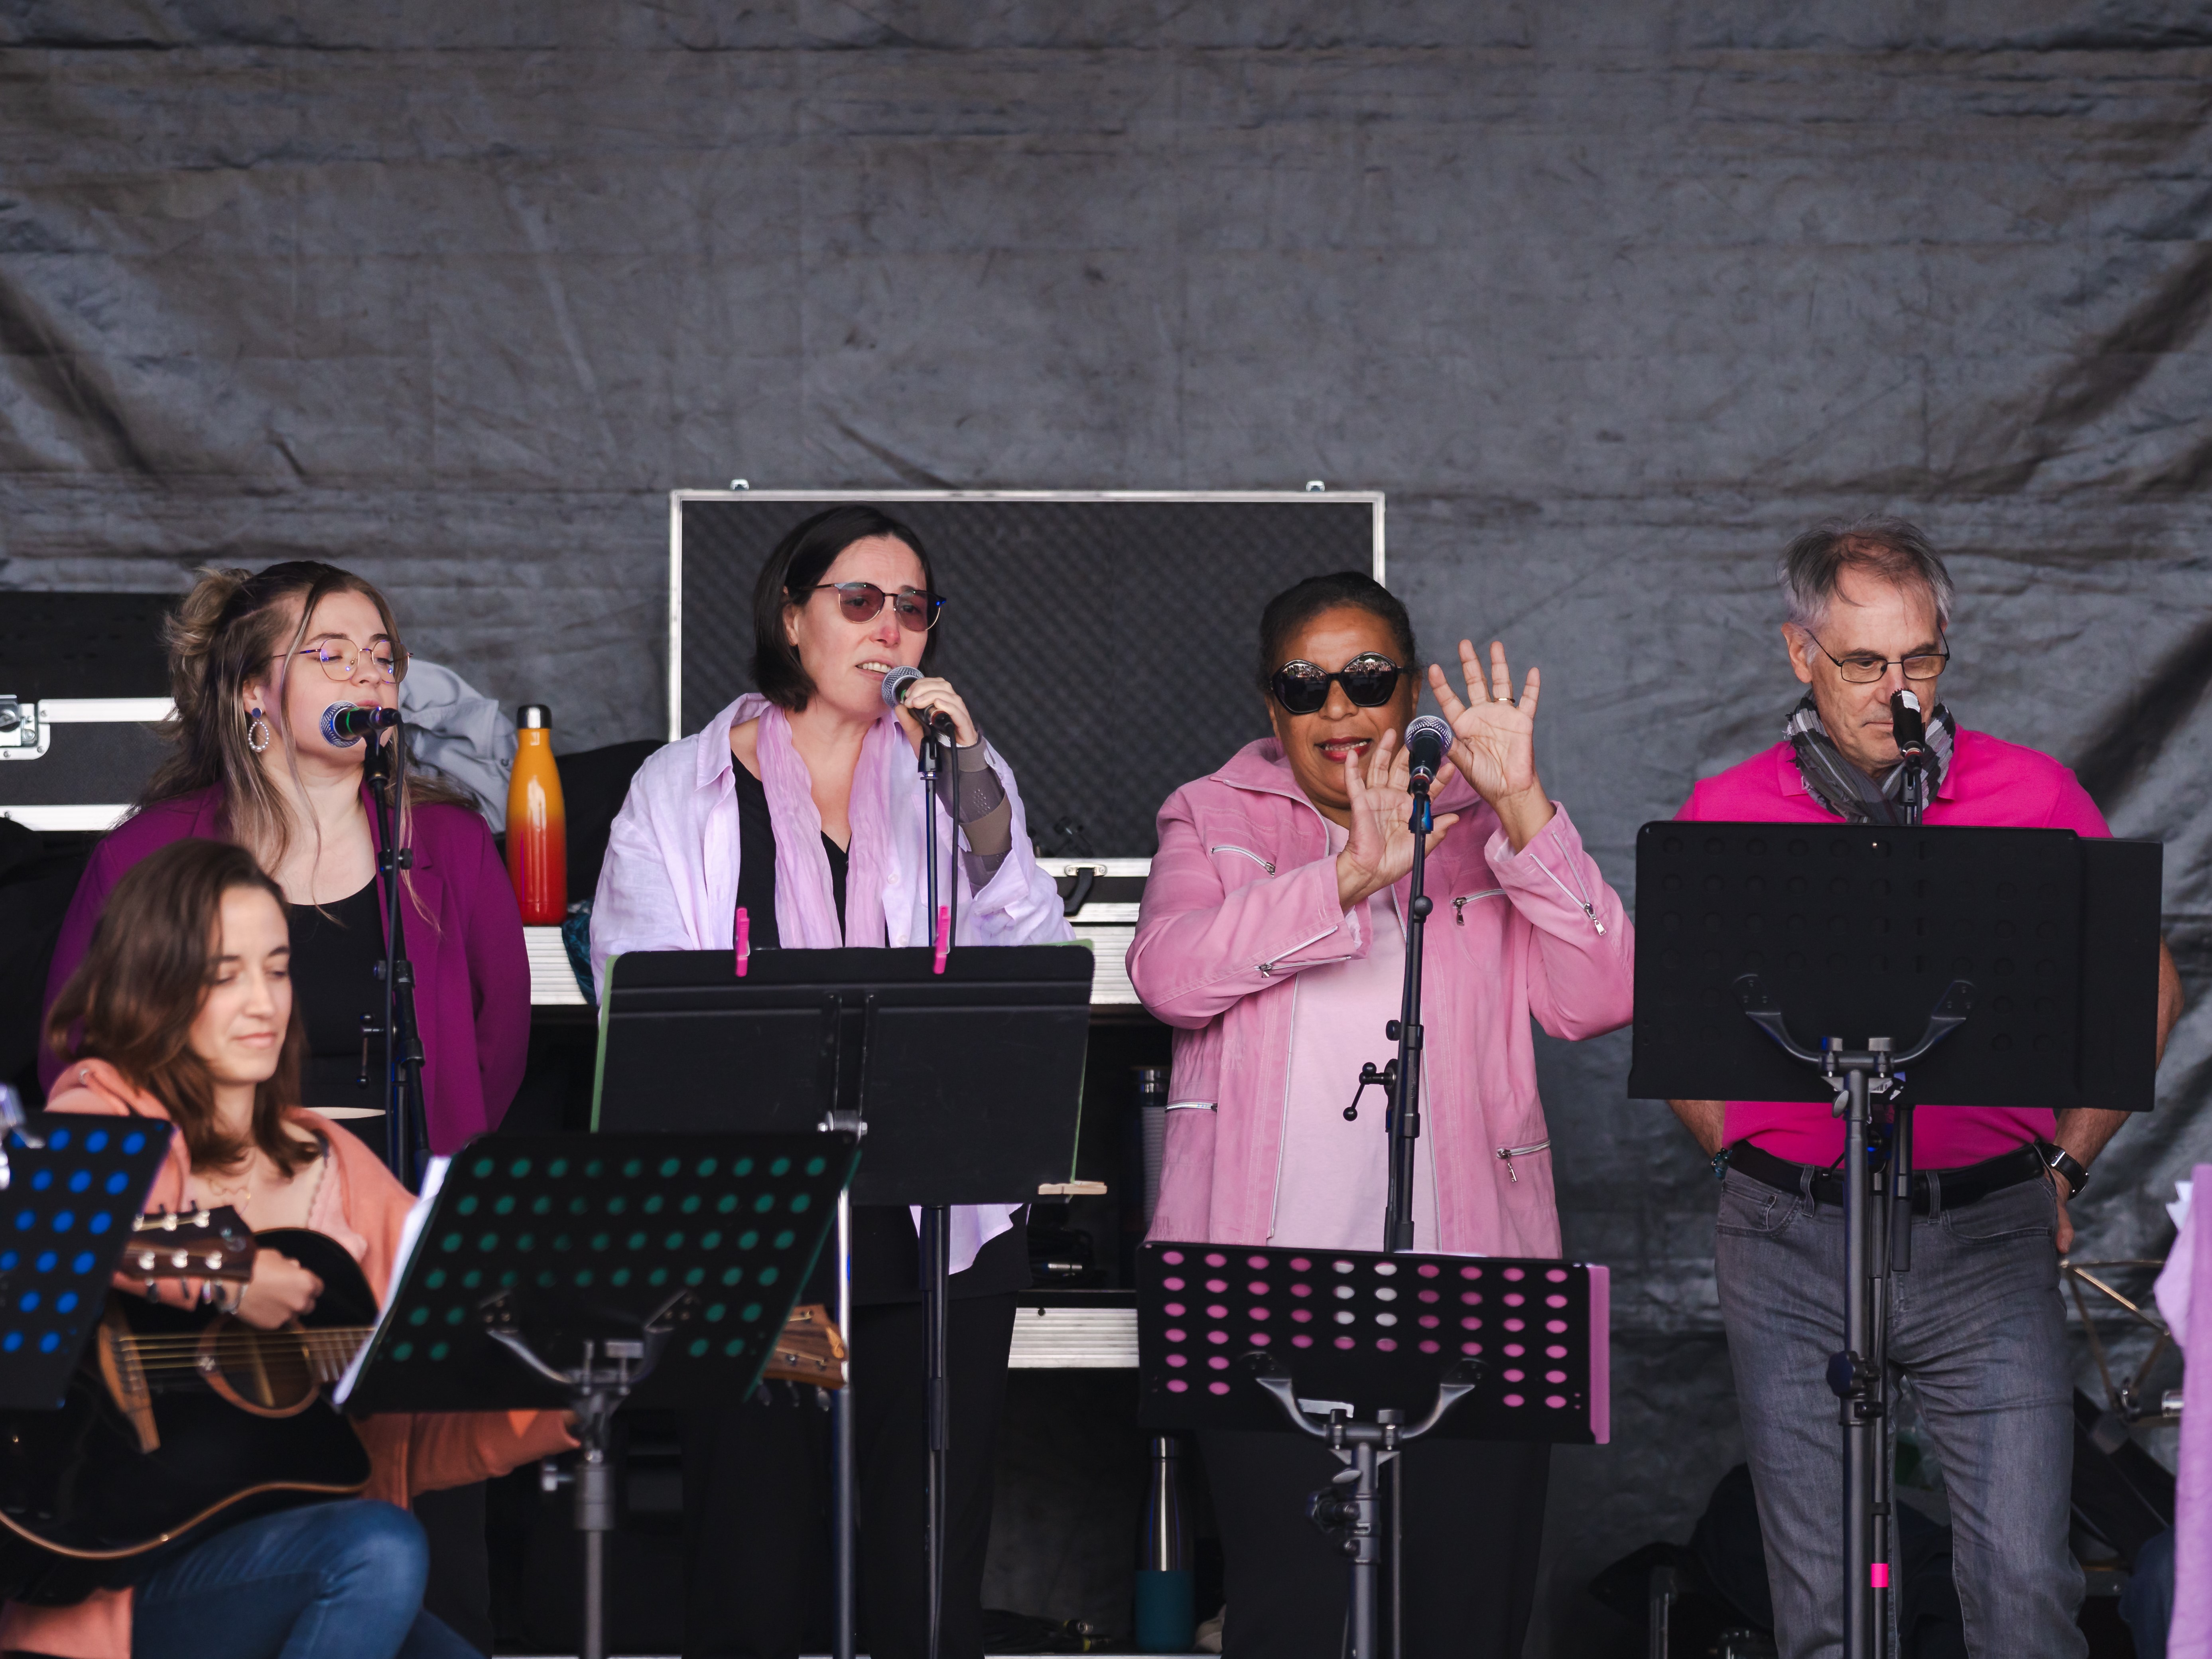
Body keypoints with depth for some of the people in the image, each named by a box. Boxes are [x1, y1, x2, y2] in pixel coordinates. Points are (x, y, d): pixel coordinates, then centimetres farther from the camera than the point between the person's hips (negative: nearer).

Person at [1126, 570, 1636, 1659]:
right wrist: (1348, 880, -19)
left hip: (1468, 1285, 1)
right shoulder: (1215, 822, 12)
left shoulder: (1482, 833, 13)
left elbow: (1598, 998, -3)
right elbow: (1169, 973, -10)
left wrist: (1523, 807, -10)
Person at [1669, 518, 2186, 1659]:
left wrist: (2066, 1160, 8)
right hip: (1788, 1249, 1)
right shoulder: (1723, 818, 4)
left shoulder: (2035, 799, 2)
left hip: (1986, 1238, -1)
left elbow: (2146, 991, 13)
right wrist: (1752, 1172, 8)